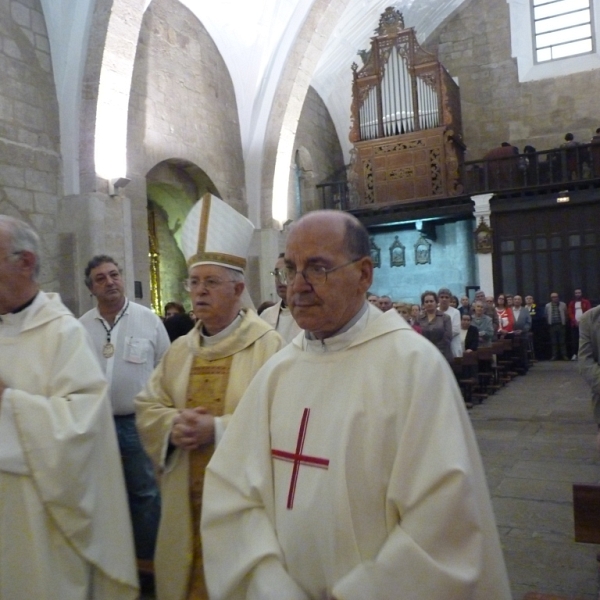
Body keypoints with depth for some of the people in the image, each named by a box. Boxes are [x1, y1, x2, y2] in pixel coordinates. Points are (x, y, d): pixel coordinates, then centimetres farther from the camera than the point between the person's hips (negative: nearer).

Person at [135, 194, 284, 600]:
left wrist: (217, 429, -23)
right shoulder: (180, 349, 8)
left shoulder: (268, 345, -11)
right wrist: (174, 426, -13)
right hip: (188, 500, 5)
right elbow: (148, 408, 9)